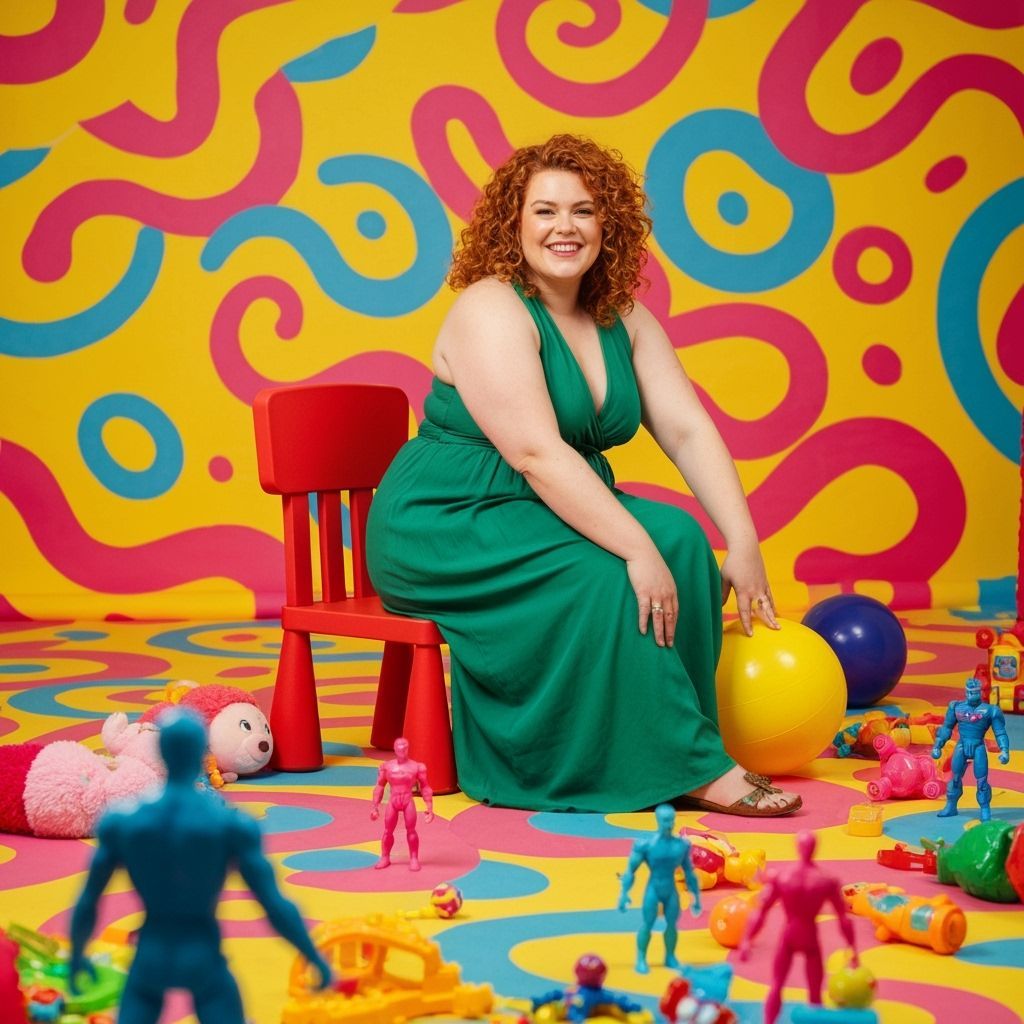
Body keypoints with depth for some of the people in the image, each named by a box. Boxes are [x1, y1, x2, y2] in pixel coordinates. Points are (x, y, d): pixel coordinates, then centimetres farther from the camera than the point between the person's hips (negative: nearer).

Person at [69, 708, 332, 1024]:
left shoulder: (121, 821, -7)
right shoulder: (231, 823, -14)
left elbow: (87, 903, 1)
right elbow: (276, 906, -12)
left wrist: (77, 955, 19)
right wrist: (316, 958, 2)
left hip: (150, 959, 2)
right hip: (203, 960, -2)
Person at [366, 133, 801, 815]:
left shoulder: (624, 319, 6)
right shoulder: (491, 312, -17)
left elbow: (688, 431, -2)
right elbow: (536, 454, -27)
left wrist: (743, 544, -14)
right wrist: (635, 547, -33)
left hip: (557, 510, 7)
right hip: (445, 527, -7)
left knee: (681, 537, -18)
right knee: (604, 578, -29)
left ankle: (673, 739, -11)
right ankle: (688, 771, -20)